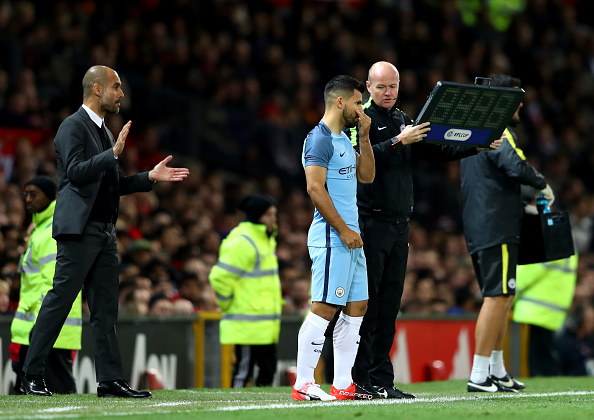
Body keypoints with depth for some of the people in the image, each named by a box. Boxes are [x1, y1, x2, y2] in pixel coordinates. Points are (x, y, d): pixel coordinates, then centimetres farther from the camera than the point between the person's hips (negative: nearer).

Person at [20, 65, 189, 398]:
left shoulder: (103, 131, 20)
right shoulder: (73, 127, -8)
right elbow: (75, 172, -21)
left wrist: (150, 177, 14)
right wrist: (114, 153, -27)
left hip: (105, 232, 9)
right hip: (80, 230, -9)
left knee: (106, 309, 6)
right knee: (59, 301, -7)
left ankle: (111, 380, 6)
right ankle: (32, 376, -2)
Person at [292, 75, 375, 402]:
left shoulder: (344, 140, 19)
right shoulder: (320, 139, -11)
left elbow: (366, 176, 23)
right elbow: (315, 188, -18)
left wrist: (364, 137, 12)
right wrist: (344, 230, -19)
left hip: (350, 236, 10)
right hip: (331, 237, -10)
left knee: (356, 307, 8)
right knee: (324, 308, -11)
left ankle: (343, 385, 11)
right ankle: (303, 385, -9)